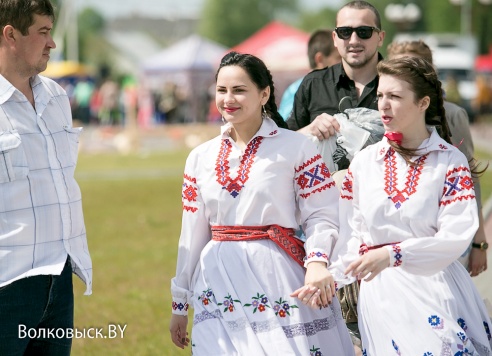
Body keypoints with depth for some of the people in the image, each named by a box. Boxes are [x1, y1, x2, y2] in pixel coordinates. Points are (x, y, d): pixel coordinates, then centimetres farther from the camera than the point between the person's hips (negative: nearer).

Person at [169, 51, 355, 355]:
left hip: (279, 280, -4)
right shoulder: (201, 158, 10)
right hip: (219, 284, 4)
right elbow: (193, 235, 14)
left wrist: (317, 262, -26)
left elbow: (321, 216, -7)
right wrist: (180, 304, 15)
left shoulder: (296, 147, -3)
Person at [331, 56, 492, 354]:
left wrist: (392, 254, -21)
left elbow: (456, 237, -11)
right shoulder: (364, 162, 9)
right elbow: (351, 235, 7)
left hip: (434, 285, -2)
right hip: (380, 293, 2)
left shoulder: (451, 162, -2)